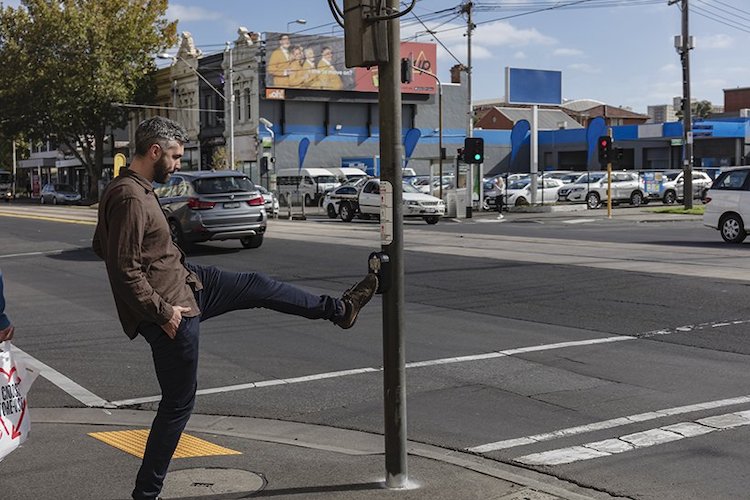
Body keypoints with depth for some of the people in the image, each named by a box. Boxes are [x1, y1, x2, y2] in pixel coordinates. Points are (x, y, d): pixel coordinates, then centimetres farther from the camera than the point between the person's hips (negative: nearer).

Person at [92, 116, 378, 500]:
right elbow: (125, 270, -27)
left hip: (186, 283, 10)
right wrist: (162, 311, -21)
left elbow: (101, 245, 18)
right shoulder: (130, 198, -24)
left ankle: (337, 309, 34)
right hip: (172, 307, -10)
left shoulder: (130, 189, 7)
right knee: (178, 405, 2)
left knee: (257, 286, 17)